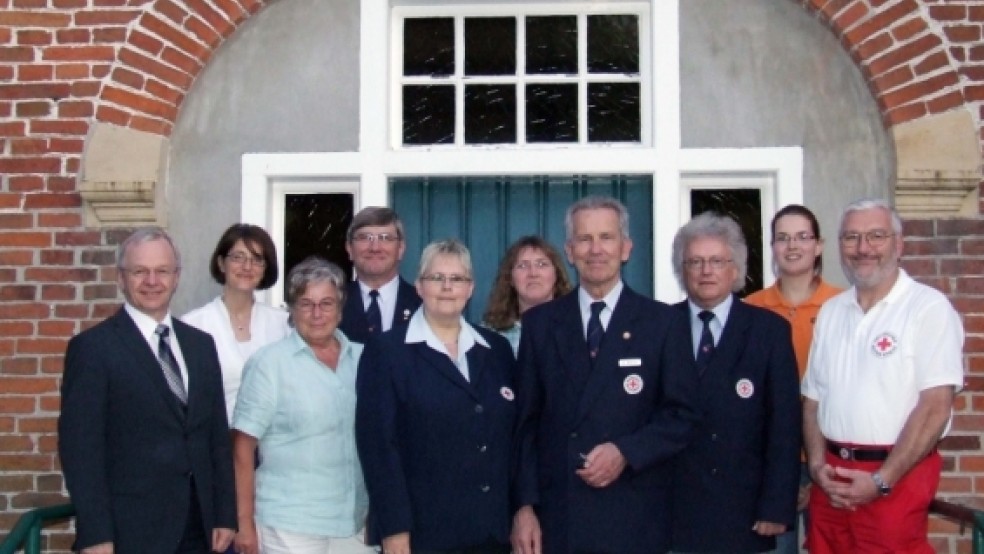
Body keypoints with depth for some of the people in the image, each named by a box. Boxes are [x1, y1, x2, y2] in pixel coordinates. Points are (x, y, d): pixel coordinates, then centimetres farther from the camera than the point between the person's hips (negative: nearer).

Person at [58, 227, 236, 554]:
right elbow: (80, 446, -10)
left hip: (199, 527, 5)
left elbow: (218, 435, 11)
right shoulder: (92, 347, -6)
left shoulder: (201, 344, 10)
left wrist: (225, 515, 6)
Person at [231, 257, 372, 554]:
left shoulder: (362, 358, 5)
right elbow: (242, 447, -6)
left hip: (355, 522, 4)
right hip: (290, 526, -4)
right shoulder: (269, 363, -6)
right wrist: (244, 523, -8)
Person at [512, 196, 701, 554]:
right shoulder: (539, 323, 6)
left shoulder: (664, 322, 1)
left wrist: (626, 452, -15)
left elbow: (683, 414, 0)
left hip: (633, 519, -1)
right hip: (555, 516, 1)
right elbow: (526, 422, 5)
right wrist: (524, 505, -1)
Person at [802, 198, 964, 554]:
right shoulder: (830, 311, 10)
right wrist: (817, 465, -1)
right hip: (832, 478, 5)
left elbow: (935, 407, -13)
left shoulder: (929, 308, -8)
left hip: (895, 476, -5)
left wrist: (881, 481, -15)